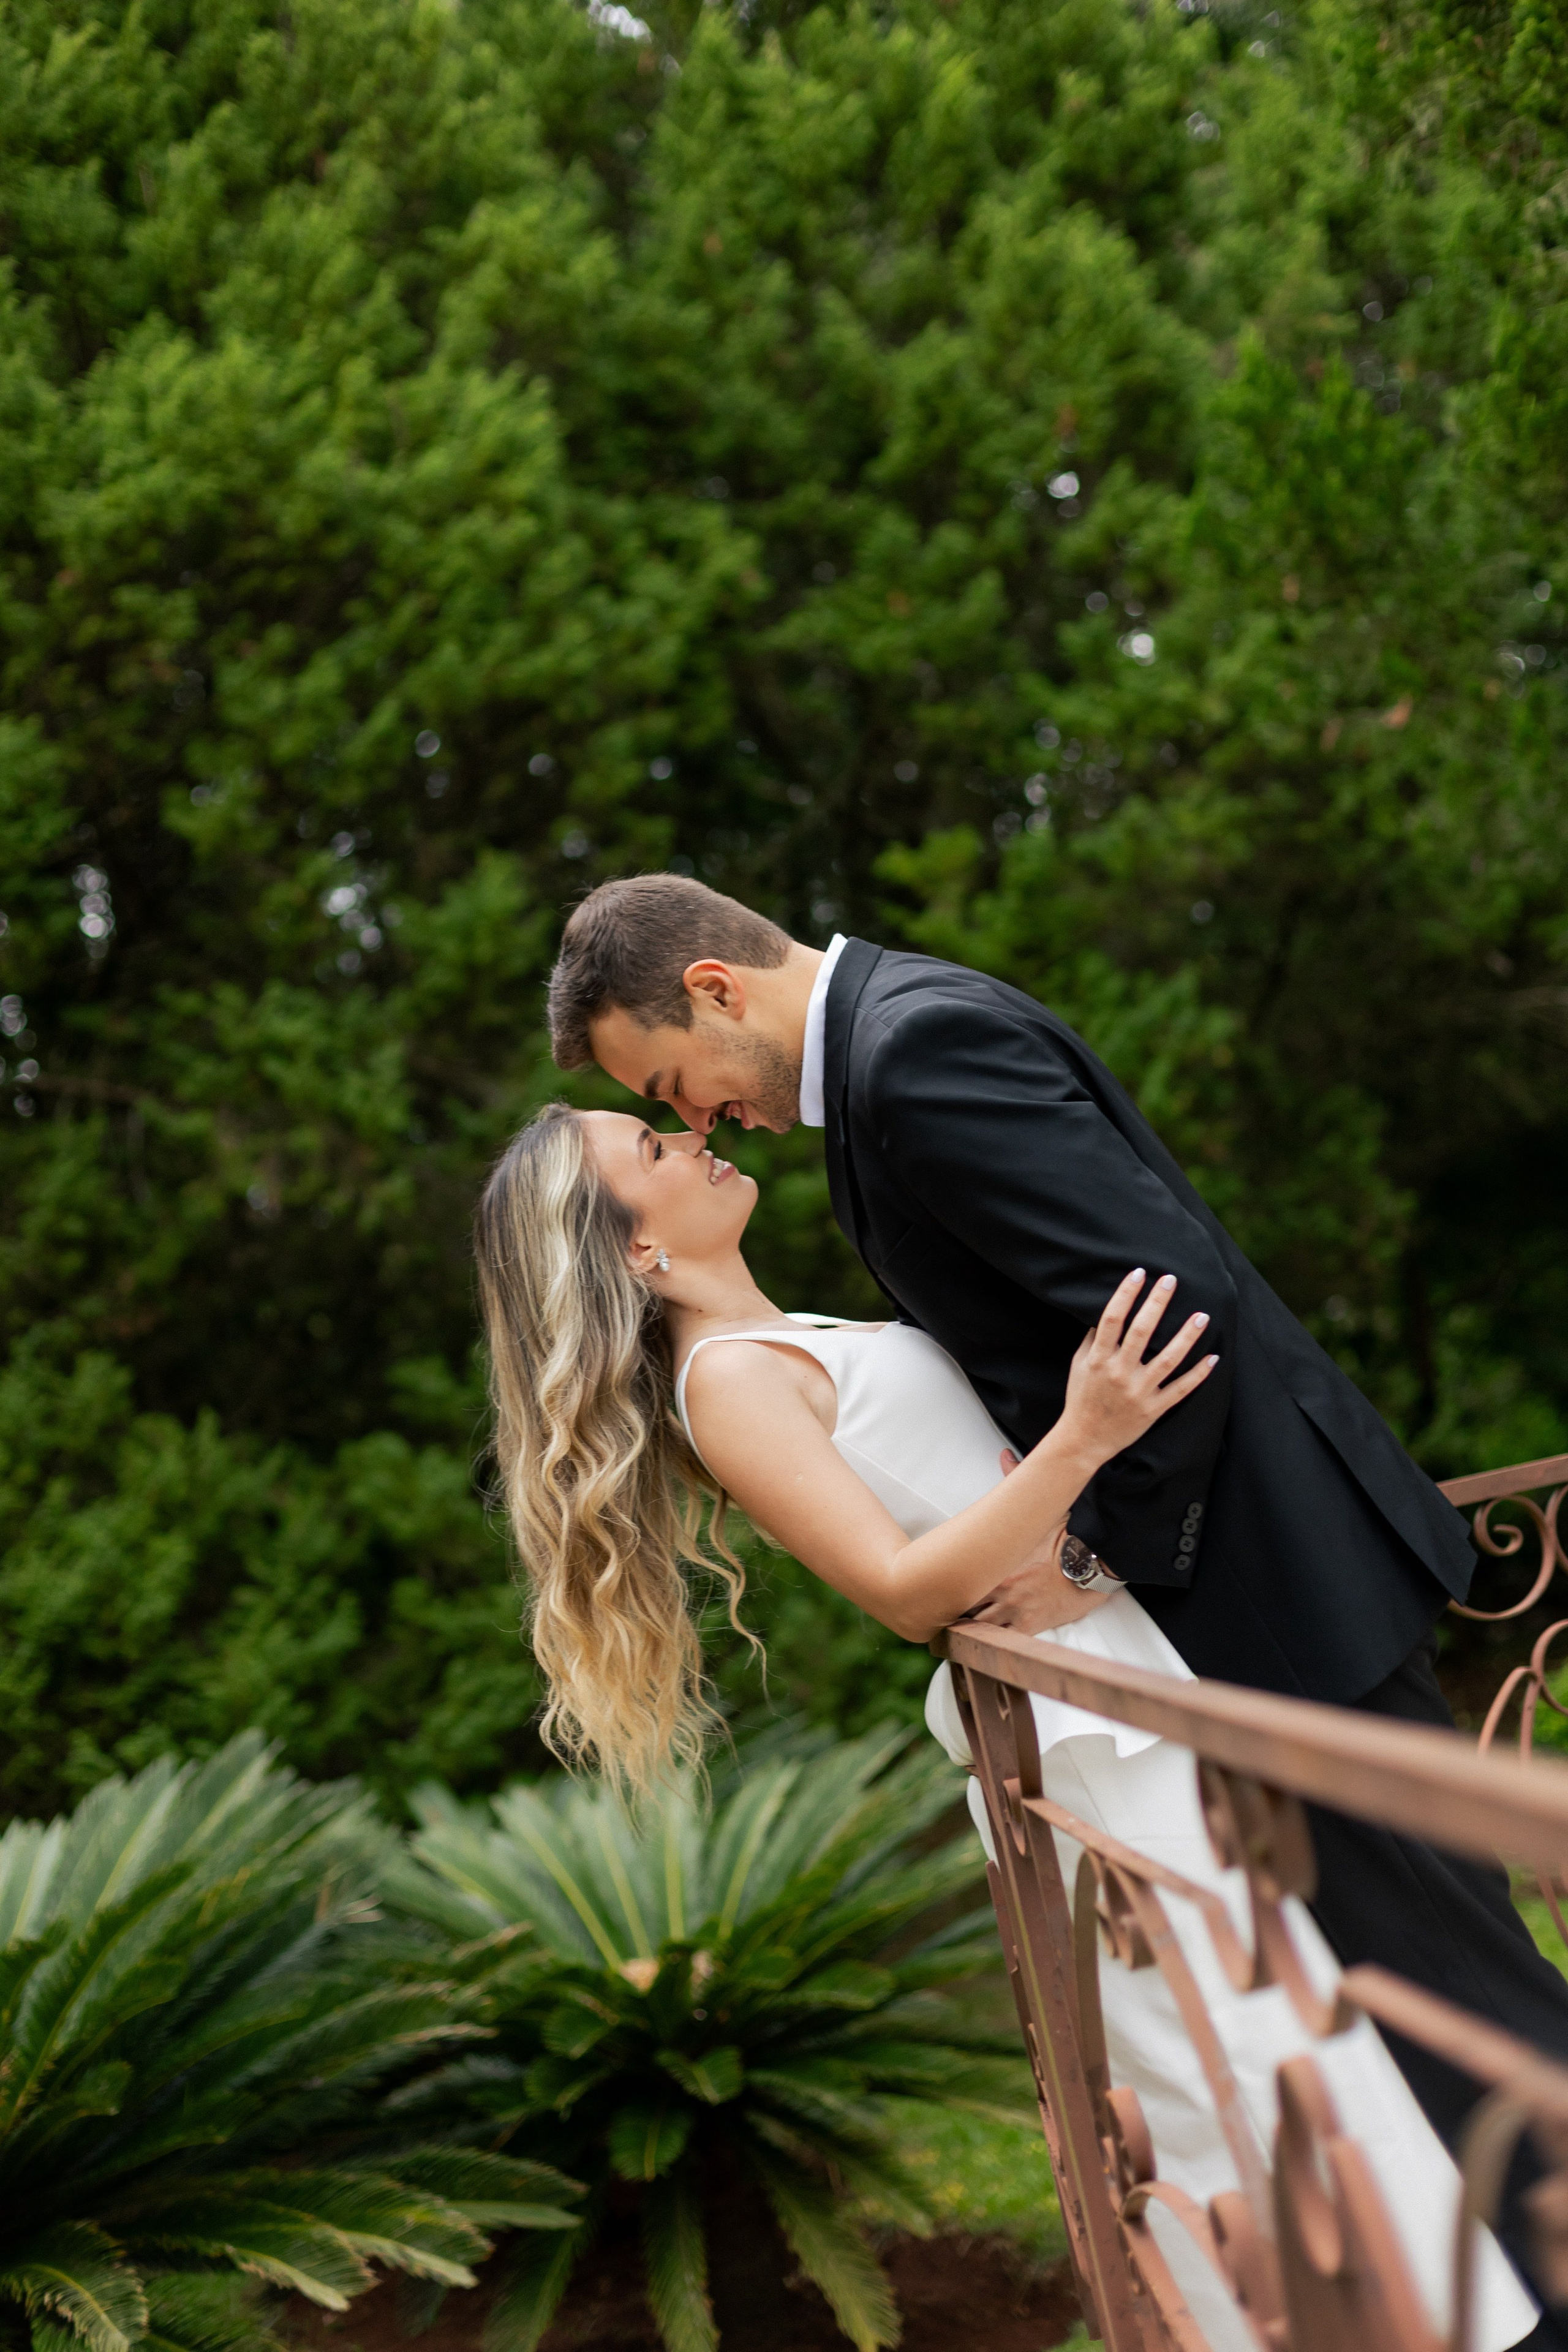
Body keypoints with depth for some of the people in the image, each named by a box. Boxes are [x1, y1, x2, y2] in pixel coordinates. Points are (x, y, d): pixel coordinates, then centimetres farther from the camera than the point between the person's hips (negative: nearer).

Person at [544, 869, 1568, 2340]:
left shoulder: (920, 1047, -21)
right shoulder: (903, 1029, 13)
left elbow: (1170, 1301, -27)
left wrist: (1098, 1557, -18)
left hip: (1275, 1570, -10)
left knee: (1429, 1958, 0)